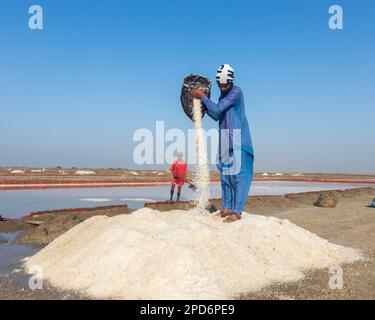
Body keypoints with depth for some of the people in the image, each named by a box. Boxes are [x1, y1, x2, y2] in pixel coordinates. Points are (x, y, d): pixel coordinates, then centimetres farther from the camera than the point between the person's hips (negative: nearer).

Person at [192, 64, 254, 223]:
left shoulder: (236, 92, -11)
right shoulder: (223, 94, 15)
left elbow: (218, 109, -16)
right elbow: (217, 116, 17)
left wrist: (203, 96, -6)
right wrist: (202, 103, 10)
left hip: (238, 139, -9)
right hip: (225, 138, 9)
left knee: (238, 174, -8)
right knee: (225, 174, 9)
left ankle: (237, 211, -7)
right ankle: (227, 208, 17)